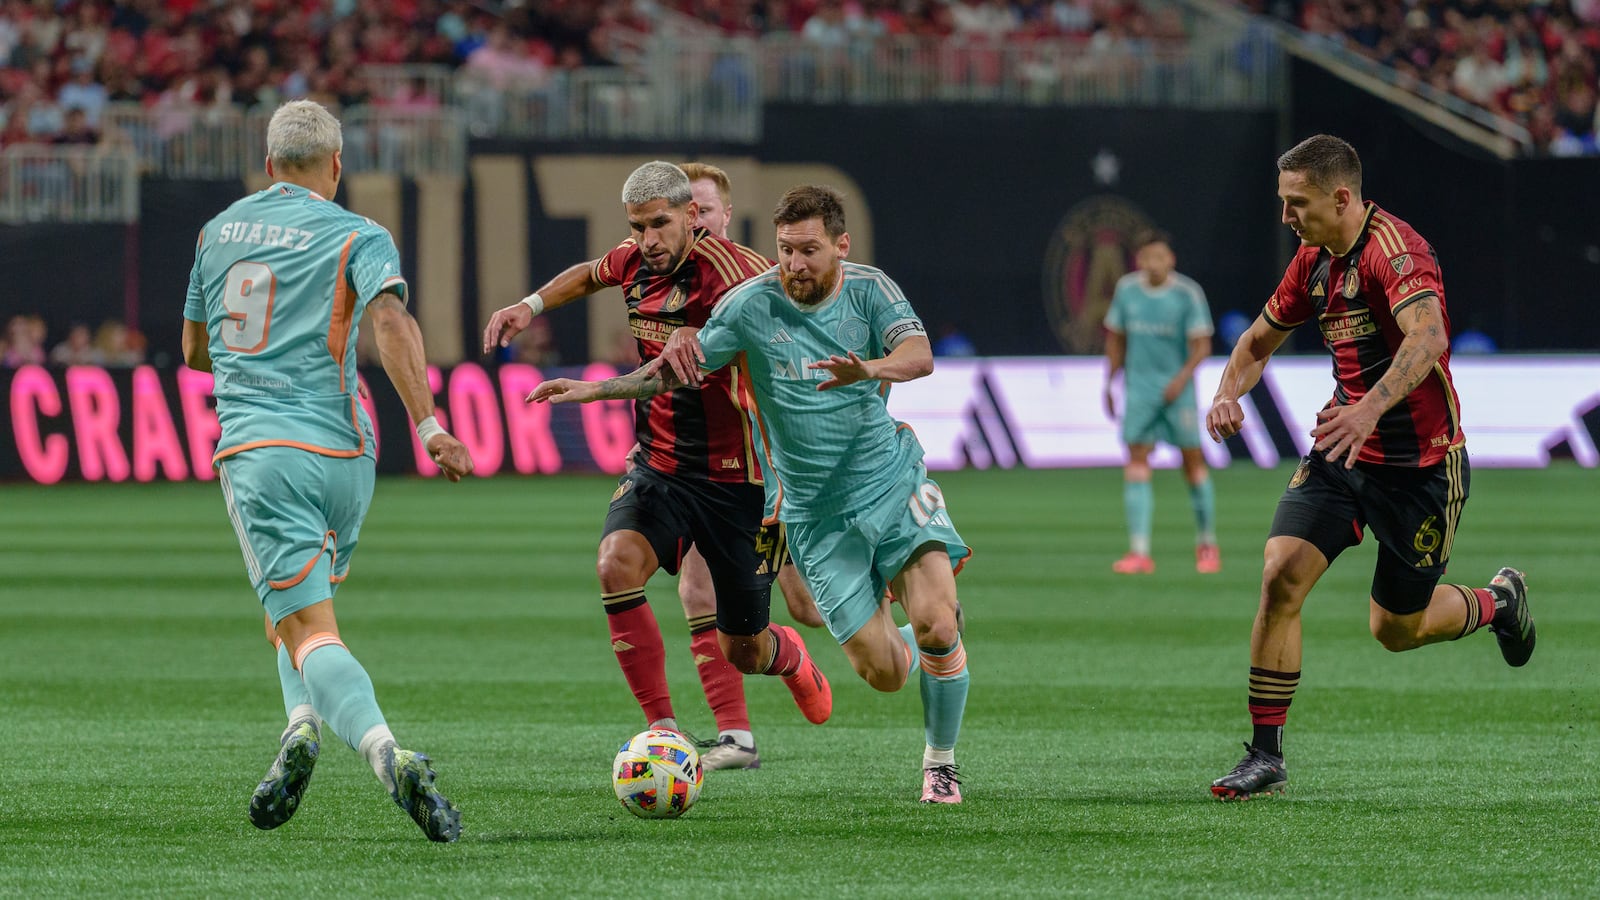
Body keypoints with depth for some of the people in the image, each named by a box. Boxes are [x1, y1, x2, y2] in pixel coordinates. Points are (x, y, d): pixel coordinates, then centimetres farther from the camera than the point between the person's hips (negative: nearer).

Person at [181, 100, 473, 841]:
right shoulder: (357, 237, 2)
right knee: (300, 605, 25)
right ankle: (303, 724, -1)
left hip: (254, 451, 0)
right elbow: (391, 320, -17)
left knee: (308, 630, -10)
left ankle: (386, 750, -34)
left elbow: (194, 349, 25)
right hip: (339, 453, 0)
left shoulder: (218, 232, 14)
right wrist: (428, 424, -22)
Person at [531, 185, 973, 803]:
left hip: (889, 475, 0)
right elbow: (680, 369, 0)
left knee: (936, 622, -20)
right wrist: (593, 389, -10)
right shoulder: (753, 304, -7)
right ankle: (905, 646, 35)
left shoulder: (870, 290, -5)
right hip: (815, 510, 0)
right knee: (882, 673, -6)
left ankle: (940, 763, 4)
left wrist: (871, 369, -43)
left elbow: (919, 356, -22)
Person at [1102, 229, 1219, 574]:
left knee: (1193, 461, 3)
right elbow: (1115, 338, 15)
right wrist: (1110, 383, 14)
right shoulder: (1126, 290, 3)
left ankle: (1207, 545, 21)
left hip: (1177, 388, -2)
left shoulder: (1188, 294, -7)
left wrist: (1182, 377, -22)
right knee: (1137, 460, -8)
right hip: (1139, 387, 2)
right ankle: (1139, 552, -12)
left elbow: (1201, 345, -8)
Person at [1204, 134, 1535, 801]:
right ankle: (1266, 756, -8)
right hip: (1342, 453, 6)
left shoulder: (1394, 251, -22)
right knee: (1280, 576, -14)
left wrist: (1370, 408, -56)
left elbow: (1427, 337, -41)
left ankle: (1498, 602, 39)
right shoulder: (1315, 260, 4)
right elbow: (1260, 339, 18)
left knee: (1396, 629, 7)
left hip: (1421, 464, -6)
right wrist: (1228, 394, -3)